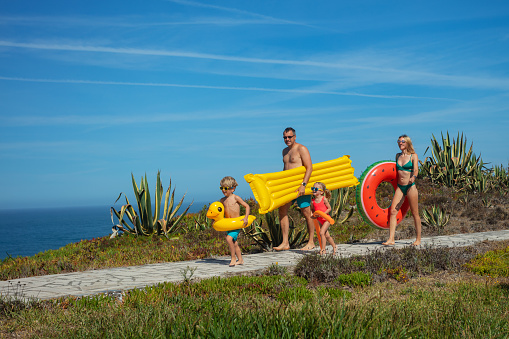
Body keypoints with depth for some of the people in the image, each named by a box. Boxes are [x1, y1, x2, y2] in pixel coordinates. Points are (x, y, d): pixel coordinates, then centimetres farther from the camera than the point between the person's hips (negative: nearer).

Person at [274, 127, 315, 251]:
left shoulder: (301, 149, -8)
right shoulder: (285, 151, 17)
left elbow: (309, 168, -15)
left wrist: (303, 185, -24)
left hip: (301, 186, -7)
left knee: (306, 213, -2)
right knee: (282, 210, -2)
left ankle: (311, 242, 10)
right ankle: (285, 243, -1)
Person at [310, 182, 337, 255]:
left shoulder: (324, 199, -12)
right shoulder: (313, 201, 0)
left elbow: (329, 208, -9)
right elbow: (312, 209, 15)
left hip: (326, 219, -5)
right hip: (320, 220, 5)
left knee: (321, 233, -19)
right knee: (327, 235, 11)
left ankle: (323, 250, -12)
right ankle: (334, 246, 34)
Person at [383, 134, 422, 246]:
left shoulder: (413, 156, -2)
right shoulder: (398, 156, 13)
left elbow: (416, 169, -16)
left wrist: (413, 177, -35)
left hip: (410, 187, -5)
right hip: (399, 187, 5)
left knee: (415, 213, 2)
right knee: (392, 212, -8)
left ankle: (418, 239, 14)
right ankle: (391, 239, -10)